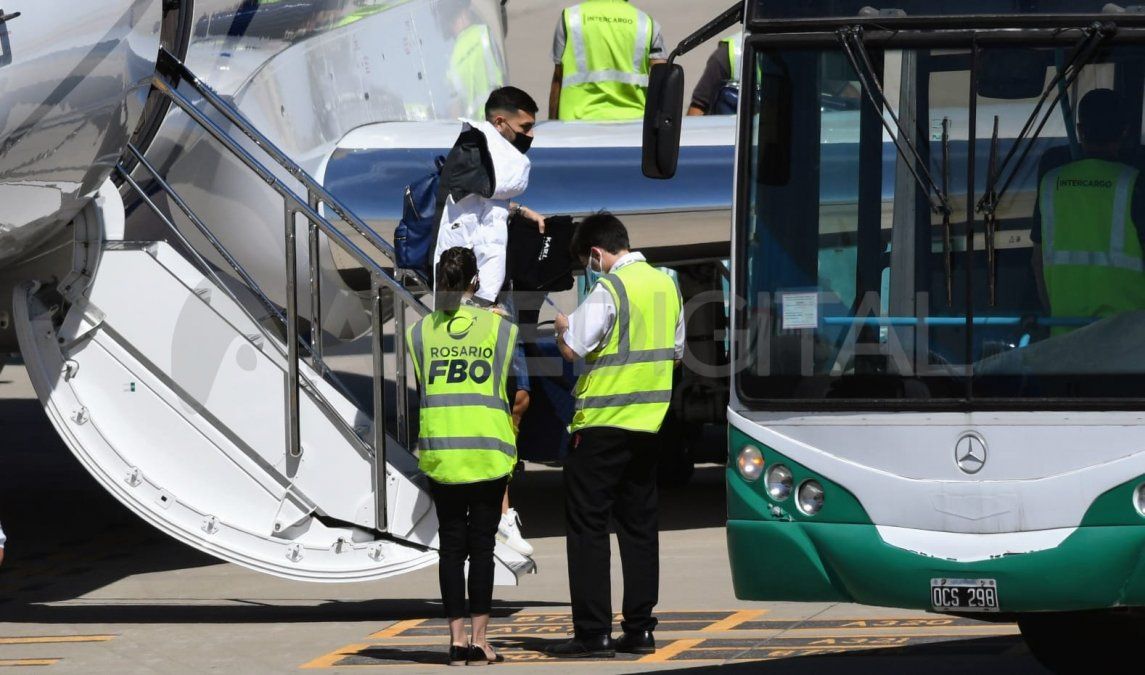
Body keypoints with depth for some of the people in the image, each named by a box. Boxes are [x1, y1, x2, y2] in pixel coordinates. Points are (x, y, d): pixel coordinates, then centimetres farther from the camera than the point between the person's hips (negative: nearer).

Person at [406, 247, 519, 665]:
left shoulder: (420, 332, 2)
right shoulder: (500, 328, -2)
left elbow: (419, 390, 6)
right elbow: (514, 389, 4)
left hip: (440, 451, 1)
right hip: (488, 450, -1)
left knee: (451, 544, 7)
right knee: (482, 544, 3)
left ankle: (457, 639, 3)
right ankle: (479, 639, 0)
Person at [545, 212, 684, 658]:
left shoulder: (609, 290, -14)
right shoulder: (666, 285, 10)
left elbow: (572, 350, -16)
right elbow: (675, 353, 17)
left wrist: (562, 327, 4)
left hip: (602, 422, -7)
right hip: (649, 421, 7)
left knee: (587, 525, -2)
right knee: (639, 525, 11)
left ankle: (593, 633, -5)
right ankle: (639, 629, 10)